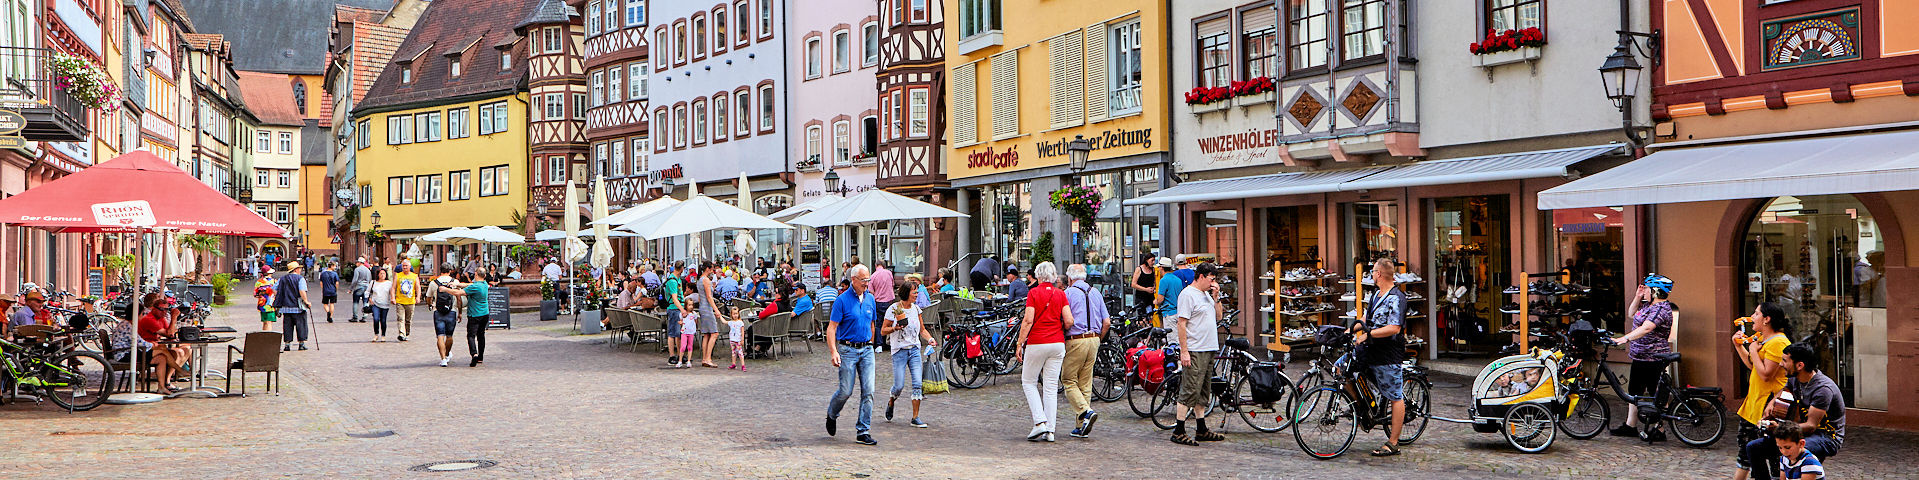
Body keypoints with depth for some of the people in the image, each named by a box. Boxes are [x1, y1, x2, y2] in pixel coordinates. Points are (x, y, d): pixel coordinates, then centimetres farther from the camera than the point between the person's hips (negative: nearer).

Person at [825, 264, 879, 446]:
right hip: (848, 350, -4)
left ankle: (863, 432, 2)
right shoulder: (842, 300, -8)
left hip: (866, 350, 5)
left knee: (868, 391, -3)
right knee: (846, 391, -2)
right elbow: (831, 328, -10)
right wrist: (834, 352, -20)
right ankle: (831, 415, 29)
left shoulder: (870, 298, 9)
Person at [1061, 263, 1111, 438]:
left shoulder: (1068, 293, -6)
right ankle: (1082, 427, 10)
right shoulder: (1096, 292, 12)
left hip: (1075, 341, -6)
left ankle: (1086, 411, -18)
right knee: (1085, 384, 9)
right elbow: (1106, 321, 10)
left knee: (1069, 381, 2)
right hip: (1094, 340, 6)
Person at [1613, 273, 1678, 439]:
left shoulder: (1661, 309, -18)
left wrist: (1625, 338, -41)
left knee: (1657, 395, -3)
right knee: (1634, 391, 15)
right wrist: (1638, 297, 10)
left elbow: (1646, 328, -31)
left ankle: (1659, 430, 2)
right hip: (1640, 357, 11)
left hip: (1654, 359, -11)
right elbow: (1631, 313, 24)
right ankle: (1630, 426, 23)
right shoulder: (1648, 305, 13)